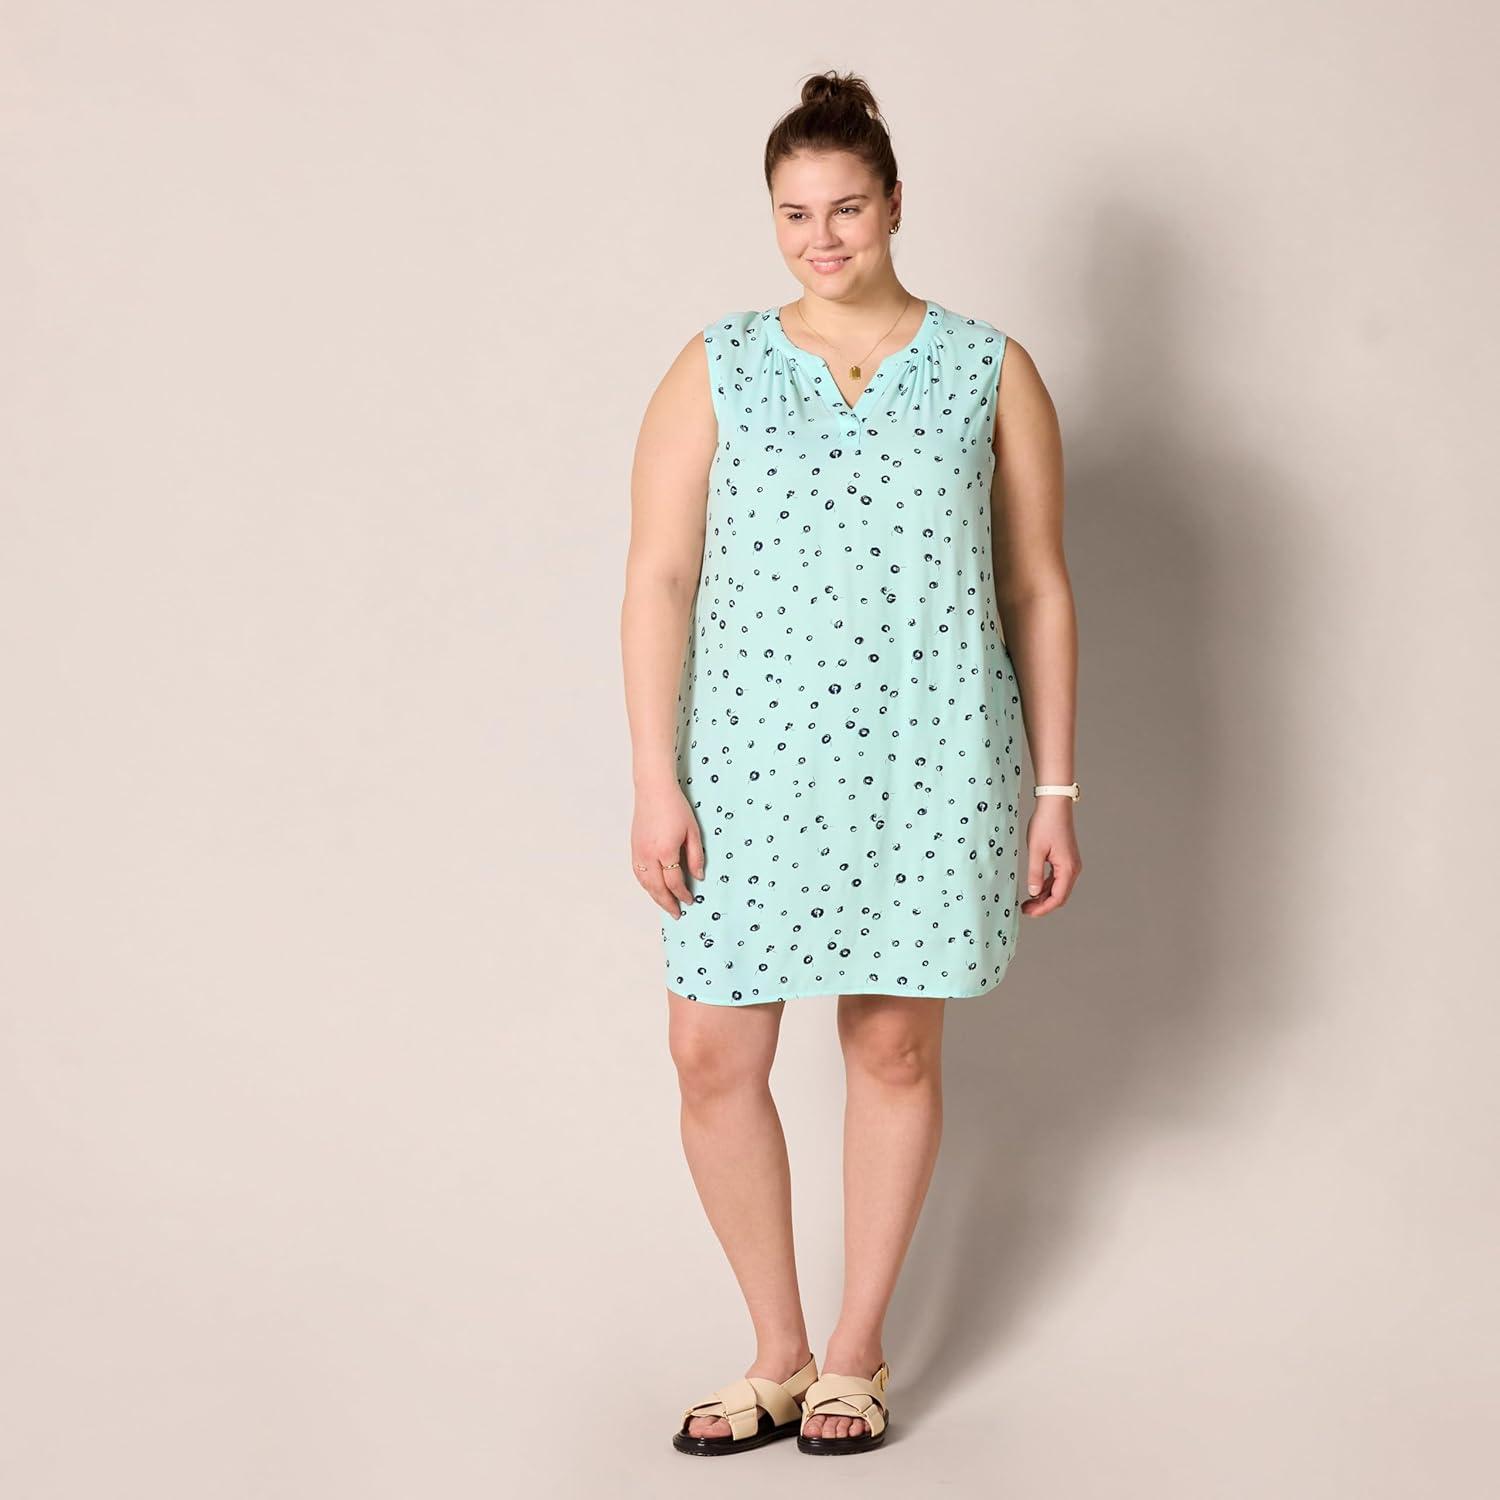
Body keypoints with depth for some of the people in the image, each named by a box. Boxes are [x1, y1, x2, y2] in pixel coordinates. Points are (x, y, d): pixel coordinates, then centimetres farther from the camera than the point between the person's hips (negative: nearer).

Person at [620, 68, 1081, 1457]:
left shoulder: (991, 373, 5)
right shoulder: (714, 374, 5)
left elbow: (1038, 588, 6)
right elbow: (659, 579, 1)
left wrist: (1053, 791, 3)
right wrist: (655, 784, -7)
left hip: (926, 766, 0)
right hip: (751, 762, 1)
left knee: (896, 1045, 6)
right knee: (714, 1055, -2)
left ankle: (858, 1355, 23)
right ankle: (780, 1356, 17)